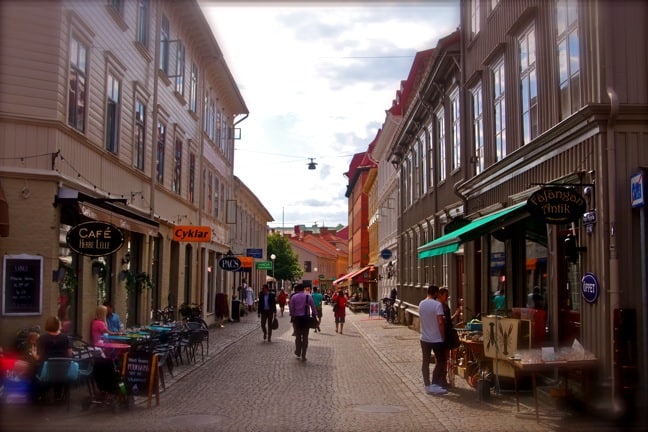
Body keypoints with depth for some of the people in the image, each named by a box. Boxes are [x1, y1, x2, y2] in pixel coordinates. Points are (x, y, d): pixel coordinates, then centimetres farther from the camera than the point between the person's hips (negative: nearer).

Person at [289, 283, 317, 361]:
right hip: (306, 318, 0)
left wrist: (292, 316, 9)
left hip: (297, 318, 0)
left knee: (298, 336, 16)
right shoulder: (308, 297, 0)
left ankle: (298, 352, 24)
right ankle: (303, 356, 5)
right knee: (305, 337, 5)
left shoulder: (293, 297, -3)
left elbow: (291, 308, -3)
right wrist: (314, 316, 6)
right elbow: (313, 308, 0)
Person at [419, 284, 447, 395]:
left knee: (426, 361, 10)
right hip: (436, 338, -6)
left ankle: (427, 386, 14)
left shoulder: (421, 304, 4)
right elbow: (440, 322, -20)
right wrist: (443, 336, -9)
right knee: (441, 361, 7)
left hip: (424, 338, 6)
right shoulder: (437, 304, -15)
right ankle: (434, 385, 2)